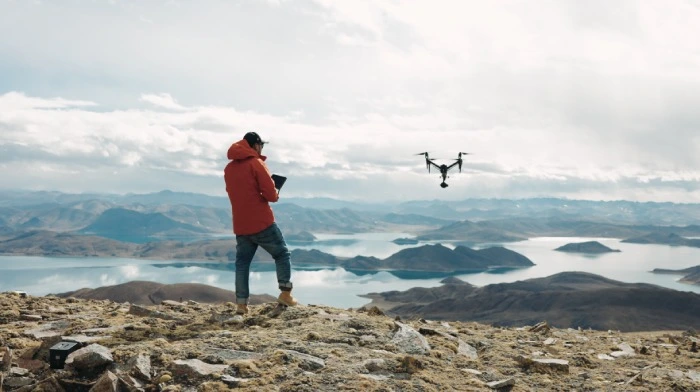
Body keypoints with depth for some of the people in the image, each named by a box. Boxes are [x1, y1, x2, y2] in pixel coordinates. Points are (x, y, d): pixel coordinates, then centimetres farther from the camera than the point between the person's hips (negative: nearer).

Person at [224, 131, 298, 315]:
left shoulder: (229, 168, 13)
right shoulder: (256, 163, -8)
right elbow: (270, 194, -13)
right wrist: (276, 194, 7)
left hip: (240, 226, 6)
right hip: (262, 222, -6)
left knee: (242, 262, 9)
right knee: (282, 254, 9)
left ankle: (241, 303, 3)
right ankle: (285, 293, 4)